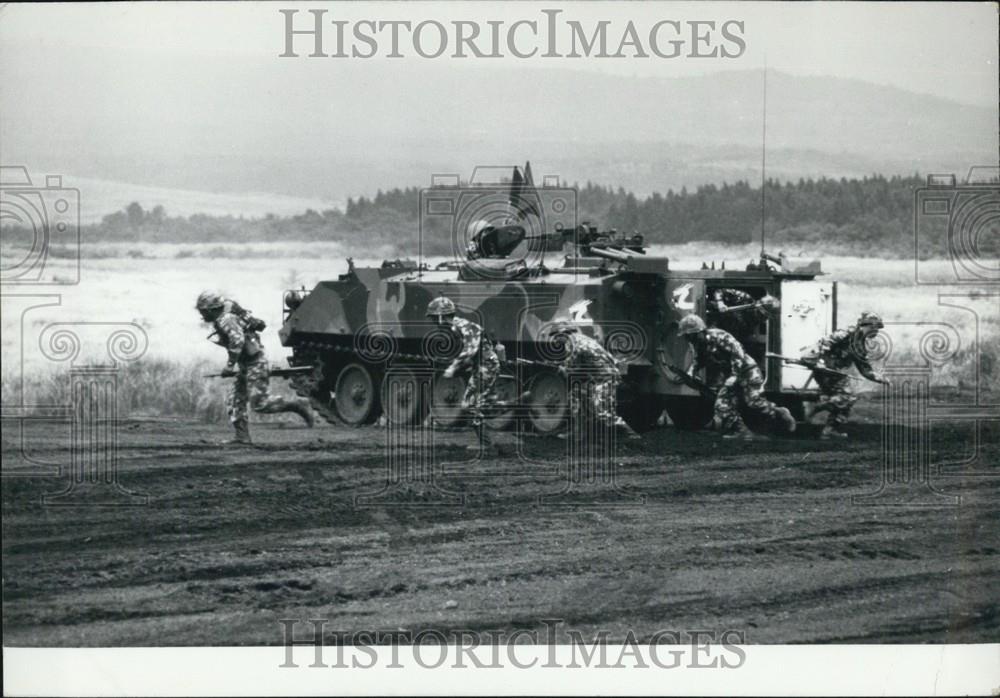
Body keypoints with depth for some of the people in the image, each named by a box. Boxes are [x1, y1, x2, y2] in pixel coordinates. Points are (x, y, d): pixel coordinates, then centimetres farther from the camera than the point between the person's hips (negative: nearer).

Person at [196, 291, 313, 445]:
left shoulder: (226, 319, -19)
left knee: (260, 403, -11)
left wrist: (229, 365, -27)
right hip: (246, 365, 11)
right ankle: (242, 437, 5)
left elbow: (237, 341, -32)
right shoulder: (222, 318, 13)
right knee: (234, 402, 7)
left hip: (255, 363, -11)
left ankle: (298, 405, -2)